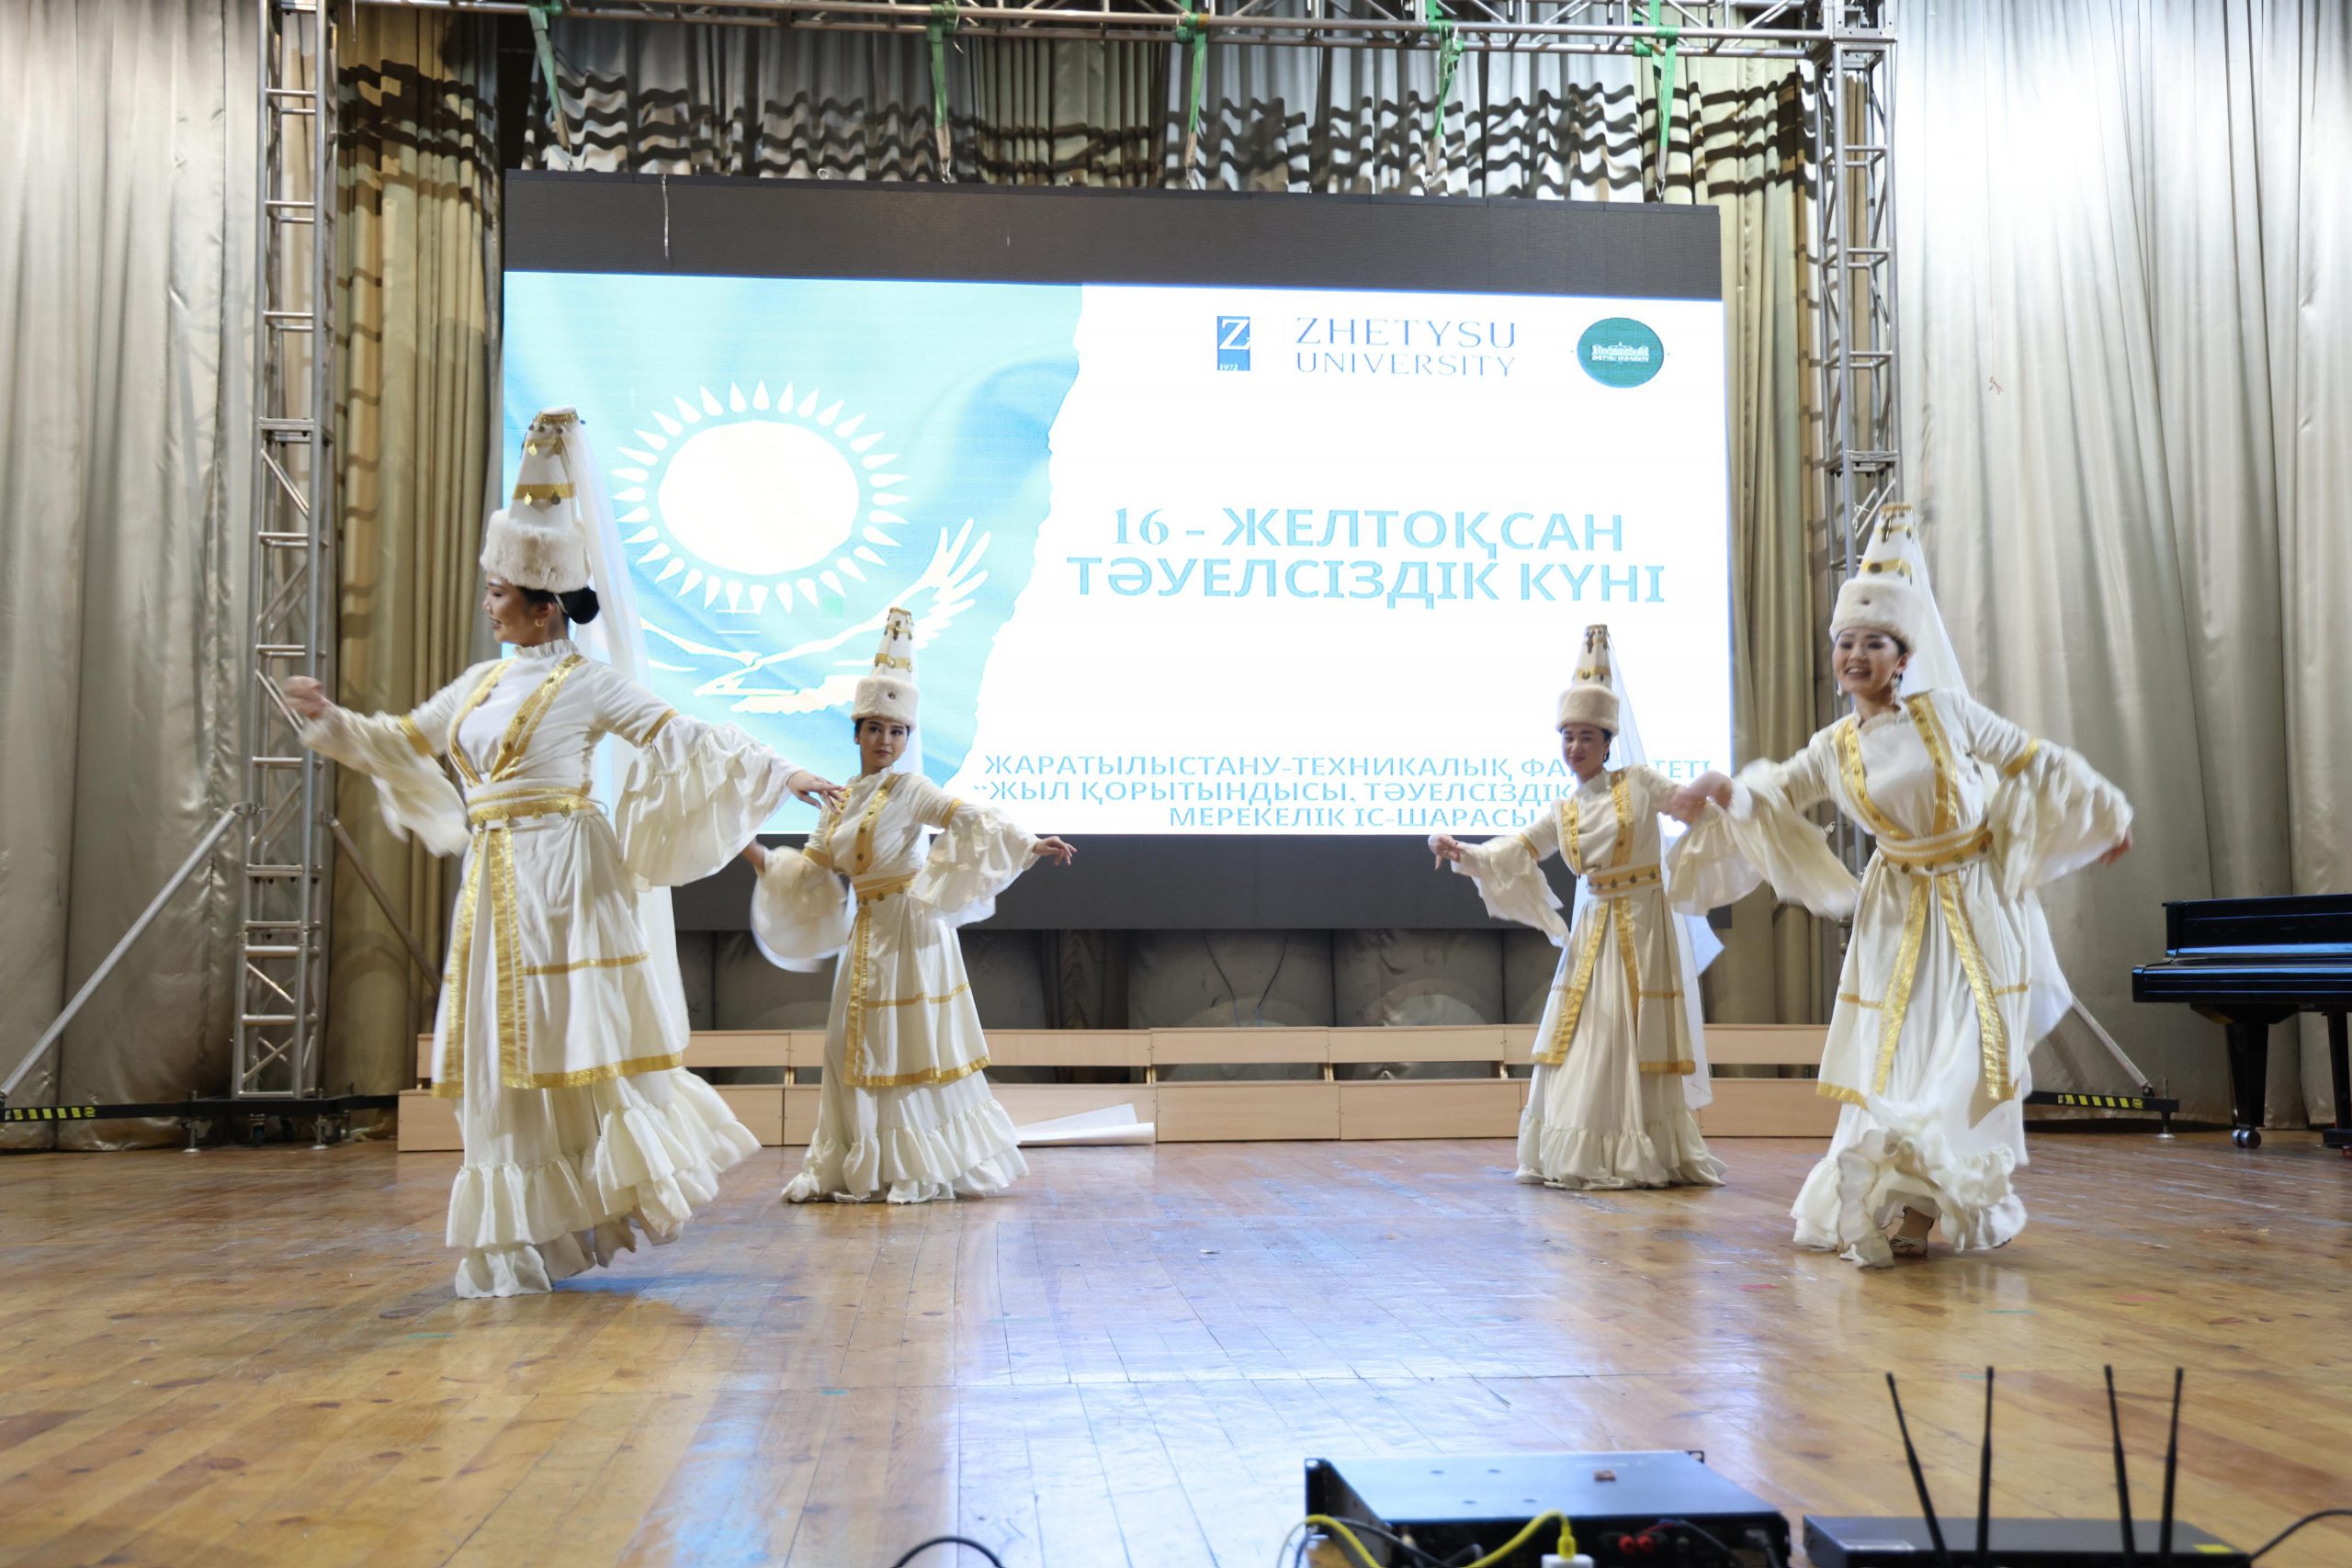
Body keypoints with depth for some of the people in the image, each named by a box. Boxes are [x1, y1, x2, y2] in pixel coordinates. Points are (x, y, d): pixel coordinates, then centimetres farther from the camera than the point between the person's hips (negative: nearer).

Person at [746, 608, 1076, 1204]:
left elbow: (969, 820, -20)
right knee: (857, 1046, 7)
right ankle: (863, 1168, 16)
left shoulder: (908, 789, -9)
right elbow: (812, 872, 14)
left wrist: (1028, 845, -33)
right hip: (866, 931, 7)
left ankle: (926, 1168, 4)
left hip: (910, 927, -7)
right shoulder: (839, 801, 10)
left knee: (912, 1044, -5)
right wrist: (755, 853, 7)